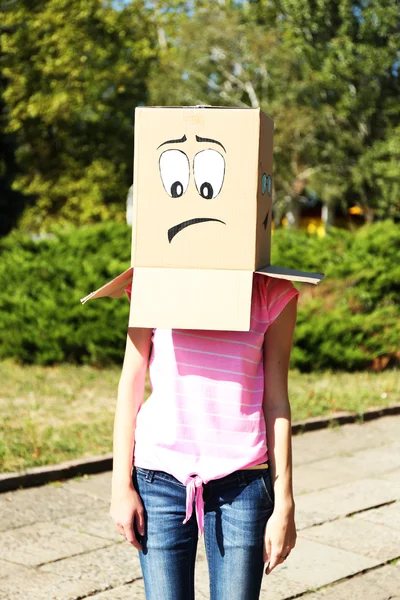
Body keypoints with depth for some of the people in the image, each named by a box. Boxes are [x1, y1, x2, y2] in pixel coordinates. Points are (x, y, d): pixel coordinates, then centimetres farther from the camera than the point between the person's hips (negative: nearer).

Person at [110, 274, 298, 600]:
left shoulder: (273, 291, -2)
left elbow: (276, 401, 1)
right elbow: (130, 384, 3)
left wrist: (284, 505, 1)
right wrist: (121, 487, 1)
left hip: (241, 483, 0)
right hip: (160, 477, 0)